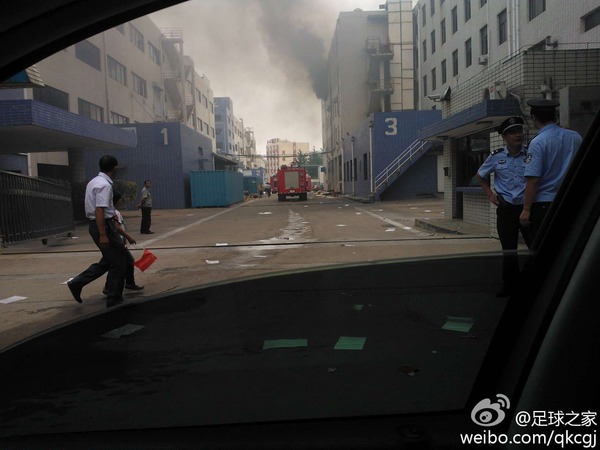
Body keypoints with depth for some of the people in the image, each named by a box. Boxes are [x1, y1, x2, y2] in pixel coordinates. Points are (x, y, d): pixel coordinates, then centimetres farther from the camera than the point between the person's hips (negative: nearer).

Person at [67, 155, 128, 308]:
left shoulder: (94, 181, 13)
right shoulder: (104, 185, -18)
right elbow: (99, 210, -26)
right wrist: (103, 235, -27)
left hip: (96, 224, 10)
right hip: (104, 225, -10)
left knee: (108, 260, 19)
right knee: (118, 262, 1)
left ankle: (77, 282, 15)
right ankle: (114, 300, 9)